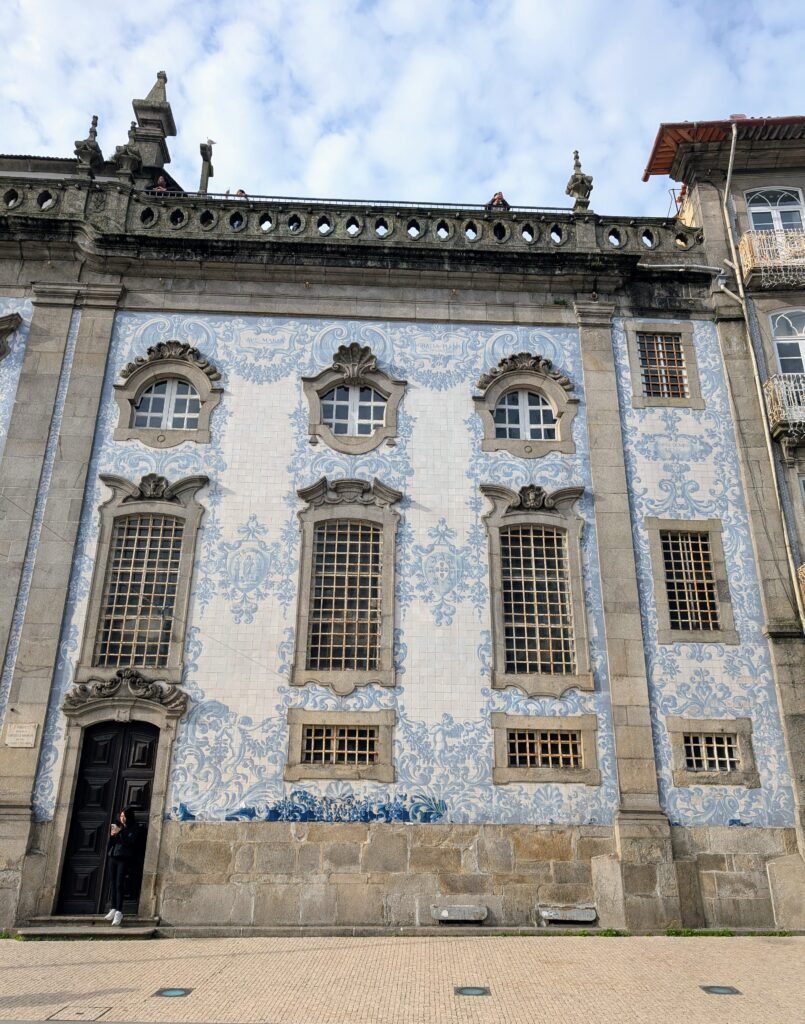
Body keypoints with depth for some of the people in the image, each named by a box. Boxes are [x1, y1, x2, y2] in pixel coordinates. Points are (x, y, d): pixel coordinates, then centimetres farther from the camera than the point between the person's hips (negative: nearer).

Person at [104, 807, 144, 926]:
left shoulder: (134, 829, -1)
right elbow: (111, 842, 16)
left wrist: (119, 832, -16)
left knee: (119, 885, -13)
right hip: (113, 857, 6)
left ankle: (119, 912, -14)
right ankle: (113, 909, 11)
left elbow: (130, 842, -14)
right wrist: (112, 835, -4)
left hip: (124, 859, -6)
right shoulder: (118, 827, 16)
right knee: (112, 884, 4)